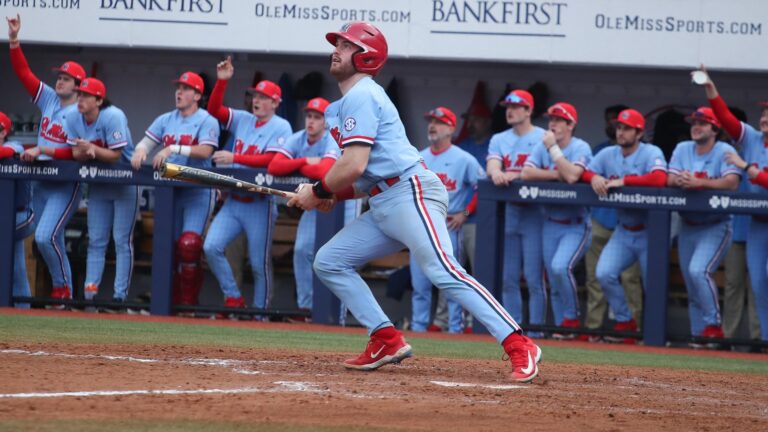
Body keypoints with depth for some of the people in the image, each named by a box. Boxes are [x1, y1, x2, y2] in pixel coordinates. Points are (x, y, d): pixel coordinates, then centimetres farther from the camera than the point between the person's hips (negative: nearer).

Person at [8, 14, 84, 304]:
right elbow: (23, 72, 6)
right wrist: (13, 40, -4)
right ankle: (61, 291, 20)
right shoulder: (48, 99, 8)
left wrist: (43, 151, -24)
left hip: (66, 185, -7)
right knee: (51, 240, 11)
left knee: (45, 236, -18)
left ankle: (63, 287, -4)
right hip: (40, 181, 7)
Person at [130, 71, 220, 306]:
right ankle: (174, 302, 16)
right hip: (169, 189, 6)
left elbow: (205, 151, -19)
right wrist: (140, 150, -15)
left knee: (189, 244, -18)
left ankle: (189, 301, -10)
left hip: (198, 192, -6)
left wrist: (173, 149, -25)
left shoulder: (207, 121, -5)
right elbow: (146, 142, 8)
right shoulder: (166, 120, 13)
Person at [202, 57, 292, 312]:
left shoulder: (281, 127, -6)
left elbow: (272, 160, -17)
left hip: (260, 204, -6)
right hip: (233, 201, 6)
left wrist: (234, 158, -21)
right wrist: (222, 81, -5)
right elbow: (214, 110, 8)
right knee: (212, 247, -8)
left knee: (259, 263, -1)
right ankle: (233, 298, 3)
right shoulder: (243, 119, 12)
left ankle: (259, 312, 9)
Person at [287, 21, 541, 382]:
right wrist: (332, 194, 14)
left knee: (443, 272, -22)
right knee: (328, 261, 8)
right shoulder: (358, 97, 24)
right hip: (382, 206, 11)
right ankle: (387, 342, 2)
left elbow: (354, 165, -18)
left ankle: (519, 346, -27)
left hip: (410, 193, -11)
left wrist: (318, 192, -3)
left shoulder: (360, 97, -7)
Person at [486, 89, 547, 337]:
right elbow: (492, 166, -3)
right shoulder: (499, 140, 14)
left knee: (533, 277, -8)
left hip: (534, 212, -6)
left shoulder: (543, 138, -1)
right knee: (508, 277, 7)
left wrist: (518, 175, -25)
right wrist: (496, 174, -26)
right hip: (508, 212, 6)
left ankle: (536, 330, -4)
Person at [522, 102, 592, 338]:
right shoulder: (542, 147, 5)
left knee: (560, 267, -24)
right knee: (554, 282, 5)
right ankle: (562, 328, 14)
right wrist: (557, 175, -16)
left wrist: (553, 148, -21)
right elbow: (527, 172, -8)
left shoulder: (580, 148, -10)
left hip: (576, 225, -6)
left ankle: (571, 318, -7)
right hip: (550, 224, 6)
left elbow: (571, 176, -27)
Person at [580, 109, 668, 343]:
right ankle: (625, 323, 4)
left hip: (649, 233, -5)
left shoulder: (651, 153, -11)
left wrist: (623, 181, -28)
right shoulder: (608, 155, 6)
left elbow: (660, 179, -30)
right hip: (623, 231, 5)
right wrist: (594, 177, -20)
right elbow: (582, 174, 3)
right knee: (605, 274, -13)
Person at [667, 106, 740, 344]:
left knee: (699, 270, -25)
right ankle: (699, 335, 15)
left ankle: (713, 326, -15)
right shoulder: (683, 149, 7)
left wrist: (698, 182, -35)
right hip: (688, 227, 6)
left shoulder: (724, 151, -10)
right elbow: (670, 180, -2)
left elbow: (732, 182, -25)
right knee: (692, 287, 7)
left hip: (716, 227, -6)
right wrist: (681, 180, -26)